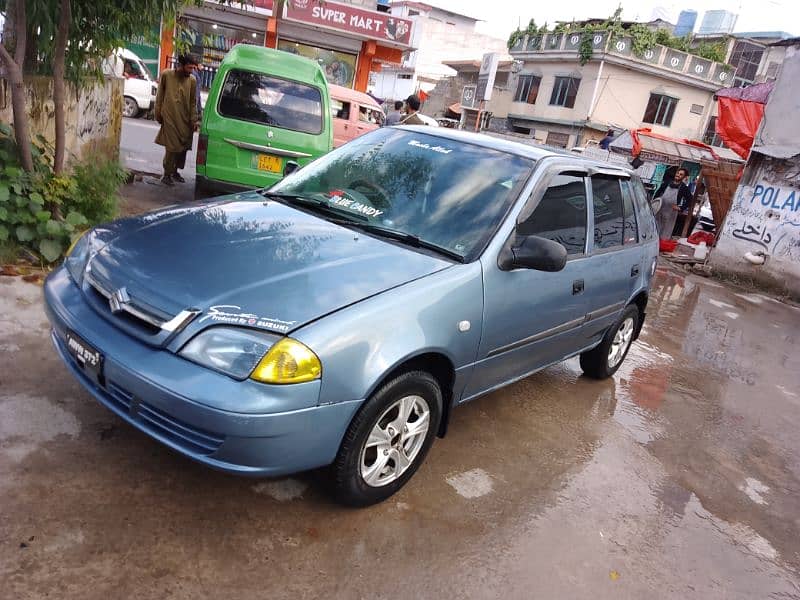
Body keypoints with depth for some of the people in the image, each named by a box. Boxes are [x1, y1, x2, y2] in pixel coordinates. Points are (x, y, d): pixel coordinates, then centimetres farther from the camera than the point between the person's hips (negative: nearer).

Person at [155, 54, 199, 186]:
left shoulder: (192, 80, 2)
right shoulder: (166, 75, -3)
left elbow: (193, 102, 6)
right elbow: (160, 96, 4)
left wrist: (194, 120, 1)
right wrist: (158, 114, 3)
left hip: (185, 120, 3)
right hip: (169, 118, -3)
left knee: (183, 147, 8)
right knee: (172, 147, -8)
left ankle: (175, 171, 27)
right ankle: (167, 174, 3)